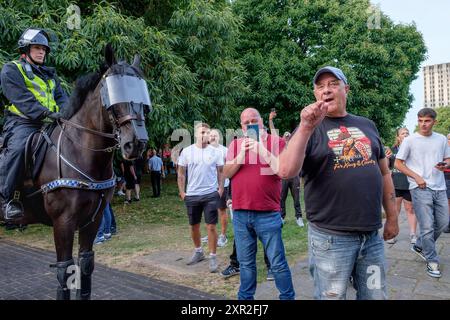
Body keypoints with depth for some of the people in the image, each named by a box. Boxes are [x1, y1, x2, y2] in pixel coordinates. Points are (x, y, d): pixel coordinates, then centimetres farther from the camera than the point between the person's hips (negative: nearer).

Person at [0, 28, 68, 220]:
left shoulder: (49, 74, 27)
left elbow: (61, 97, 15)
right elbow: (22, 99, -10)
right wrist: (46, 113, -25)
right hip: (22, 122, -6)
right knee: (18, 148, -34)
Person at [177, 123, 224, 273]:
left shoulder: (215, 152, -2)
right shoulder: (186, 151, -2)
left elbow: (221, 172, 5)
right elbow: (181, 173, 4)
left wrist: (220, 190, -2)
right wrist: (182, 192, 1)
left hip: (211, 194, -2)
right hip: (192, 195, 2)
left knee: (211, 227, -1)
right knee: (194, 226, 15)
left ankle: (213, 257, 11)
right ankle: (198, 251, 35)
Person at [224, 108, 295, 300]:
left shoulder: (276, 142, 0)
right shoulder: (235, 144, 10)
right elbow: (226, 174, 2)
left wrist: (261, 148, -19)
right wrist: (242, 154, -12)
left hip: (268, 214, -3)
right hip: (240, 214, 3)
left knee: (277, 263, 4)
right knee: (246, 262, 16)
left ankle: (288, 297, 21)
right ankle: (245, 297, 31)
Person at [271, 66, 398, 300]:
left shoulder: (367, 125, 10)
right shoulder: (309, 128, -4)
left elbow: (384, 172, 17)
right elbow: (286, 171, -20)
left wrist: (392, 217, 16)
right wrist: (306, 127, -28)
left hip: (372, 235, 5)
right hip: (331, 237, -4)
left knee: (375, 295, 17)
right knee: (332, 296, 9)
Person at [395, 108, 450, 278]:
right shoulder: (410, 140, -4)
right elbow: (398, 163, -2)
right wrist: (416, 177, -12)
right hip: (420, 188, -5)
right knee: (427, 227, -4)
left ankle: (420, 246, 33)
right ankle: (432, 261, 12)